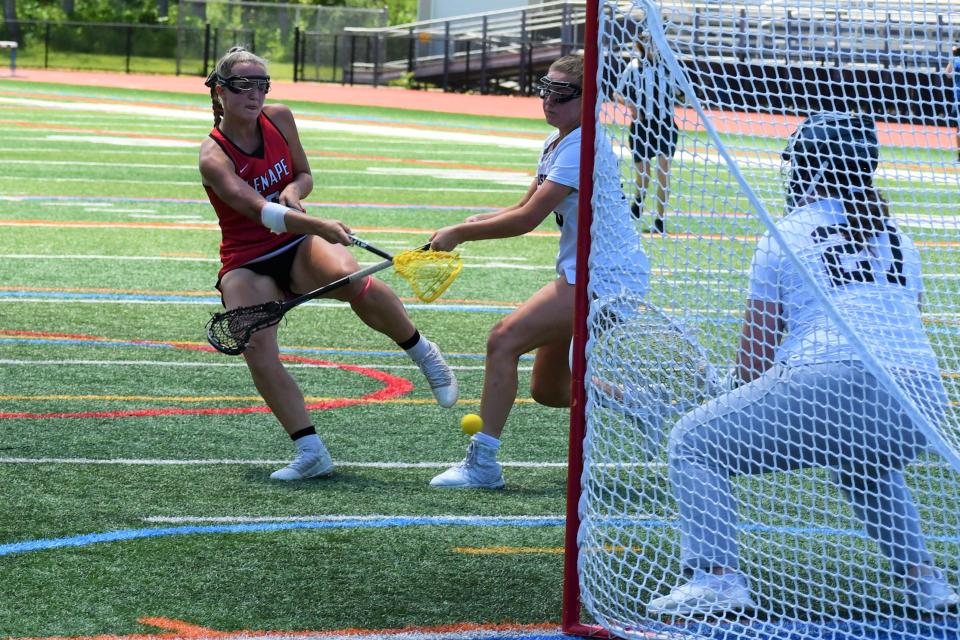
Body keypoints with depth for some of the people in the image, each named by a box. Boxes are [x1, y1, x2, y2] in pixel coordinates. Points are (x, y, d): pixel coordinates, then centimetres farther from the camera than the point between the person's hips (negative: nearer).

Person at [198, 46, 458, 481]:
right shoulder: (213, 157, -17)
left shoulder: (279, 119, -1)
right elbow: (258, 210, -32)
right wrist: (318, 225, -46)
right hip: (246, 264, -2)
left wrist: (294, 190, -12)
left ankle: (422, 353, -10)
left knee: (351, 279, -32)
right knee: (258, 355, -22)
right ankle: (311, 452, -13)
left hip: (297, 246, 2)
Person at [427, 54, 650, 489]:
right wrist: (474, 223, -6)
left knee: (504, 340, -20)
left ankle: (482, 462, -19)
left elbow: (528, 219, -22)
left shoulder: (583, 147, -18)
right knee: (548, 390, 13)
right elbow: (526, 209, 14)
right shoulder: (556, 143, 13)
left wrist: (459, 233, -16)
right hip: (584, 274, 10)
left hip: (606, 276, -10)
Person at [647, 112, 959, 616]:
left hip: (832, 387, -6)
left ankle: (716, 577, -8)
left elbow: (753, 359, 11)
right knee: (865, 465, 40)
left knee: (693, 442, 10)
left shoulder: (783, 237, 9)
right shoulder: (898, 240, 22)